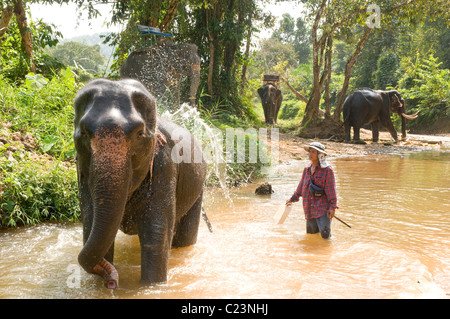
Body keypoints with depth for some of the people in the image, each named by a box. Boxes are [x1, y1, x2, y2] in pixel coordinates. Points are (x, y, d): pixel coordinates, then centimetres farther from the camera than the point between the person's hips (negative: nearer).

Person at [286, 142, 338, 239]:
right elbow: (301, 186, 21)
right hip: (309, 208, 5)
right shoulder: (307, 169, 9)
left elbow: (331, 189, -10)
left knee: (325, 235, -10)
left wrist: (332, 207, -15)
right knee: (311, 232, 12)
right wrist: (293, 198, 29)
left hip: (322, 208, -5)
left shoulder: (327, 170, -8)